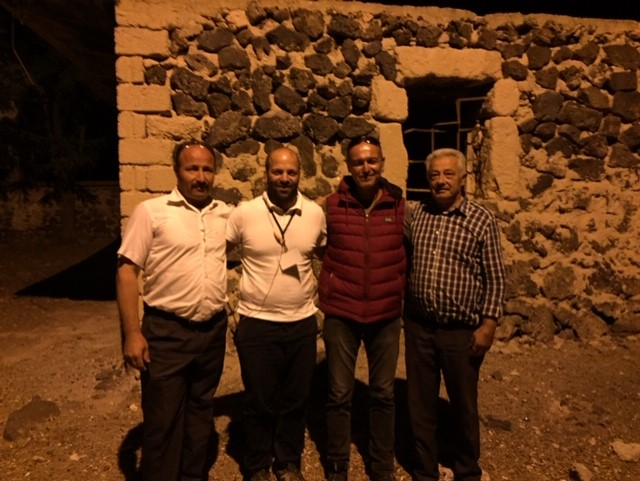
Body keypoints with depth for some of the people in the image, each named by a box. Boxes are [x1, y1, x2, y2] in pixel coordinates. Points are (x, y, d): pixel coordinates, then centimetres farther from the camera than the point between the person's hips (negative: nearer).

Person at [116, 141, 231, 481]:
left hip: (213, 330, 5)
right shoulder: (150, 211, -8)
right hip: (166, 332, -4)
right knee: (162, 419, 8)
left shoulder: (226, 214, 5)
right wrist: (132, 332, -13)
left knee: (201, 412, 20)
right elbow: (127, 270, -9)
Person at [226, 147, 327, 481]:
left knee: (296, 400, 17)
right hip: (257, 324, -2)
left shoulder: (316, 213, -1)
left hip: (303, 323, 3)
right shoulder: (244, 213, -9)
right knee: (259, 402, 13)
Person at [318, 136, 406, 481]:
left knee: (383, 394, 15)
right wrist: (329, 289, 2)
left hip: (386, 316, 2)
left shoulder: (400, 207, -2)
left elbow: (408, 257, 9)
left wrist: (400, 294, 6)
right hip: (340, 315, -1)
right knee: (339, 395, 11)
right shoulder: (331, 205, -5)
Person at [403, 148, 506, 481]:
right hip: (419, 327, 2)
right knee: (420, 403, 14)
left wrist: (488, 324, -8)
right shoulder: (415, 215, 3)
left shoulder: (482, 220, -5)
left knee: (463, 405, 15)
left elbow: (495, 278, -4)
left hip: (462, 331, -2)